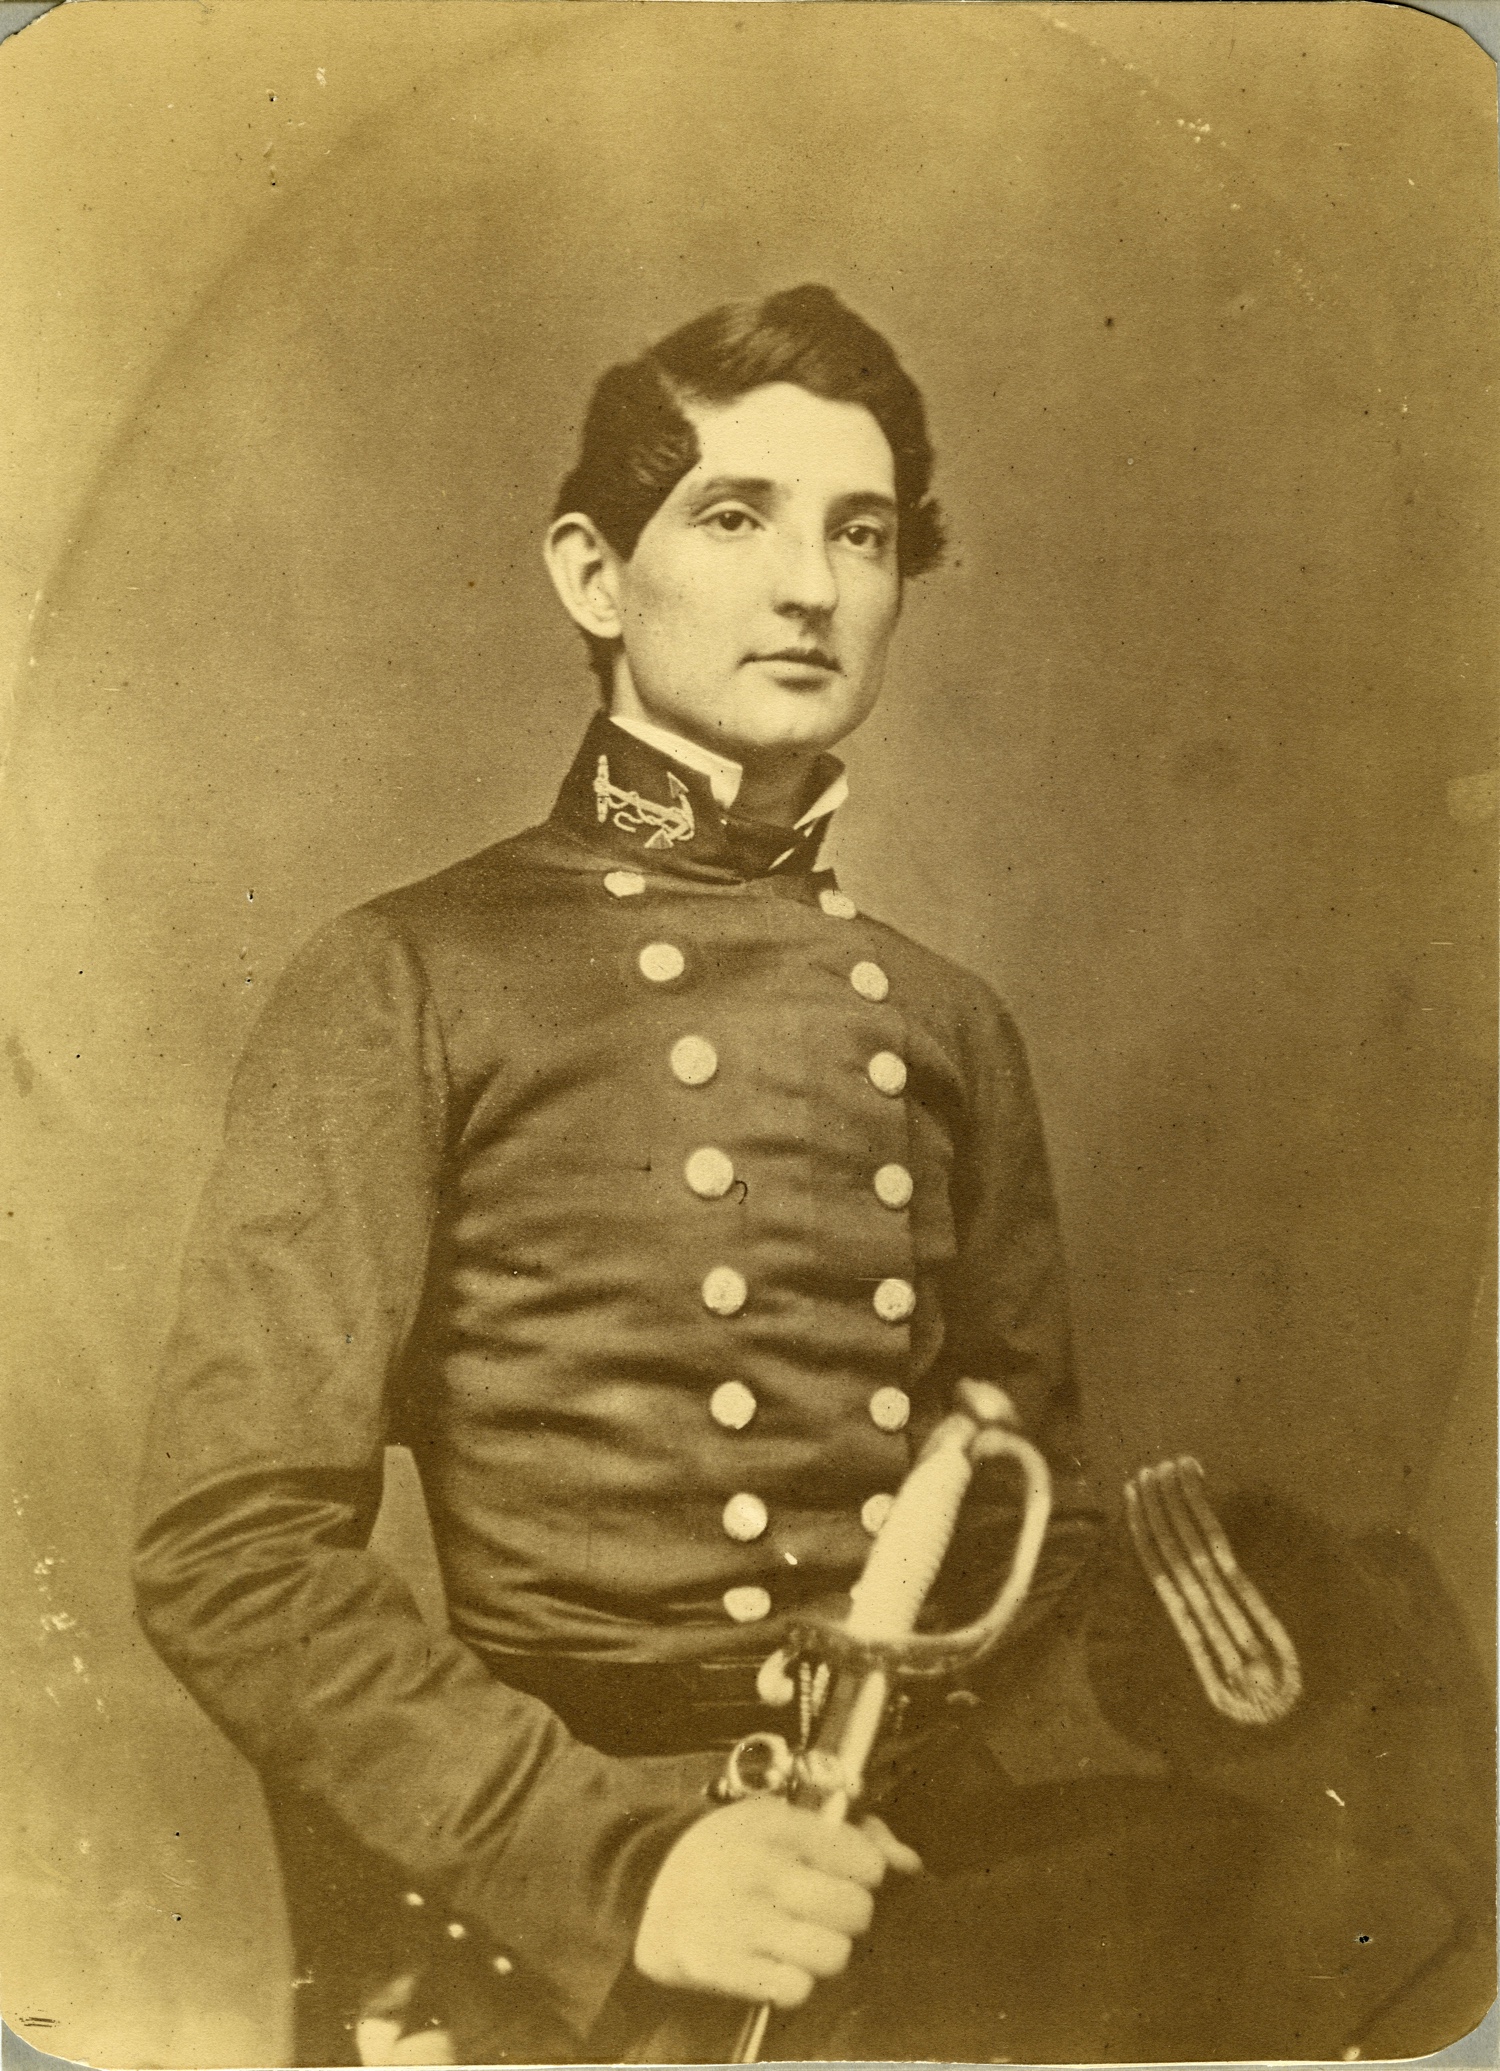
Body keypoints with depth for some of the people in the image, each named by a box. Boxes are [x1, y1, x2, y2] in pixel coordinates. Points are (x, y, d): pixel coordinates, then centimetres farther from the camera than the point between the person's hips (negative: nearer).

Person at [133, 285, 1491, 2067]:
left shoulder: (943, 1024, 13)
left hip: (956, 1806, 5)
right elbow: (229, 1550, -7)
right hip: (561, 1849, -5)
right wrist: (611, 1857, -17)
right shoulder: (410, 983, -2)